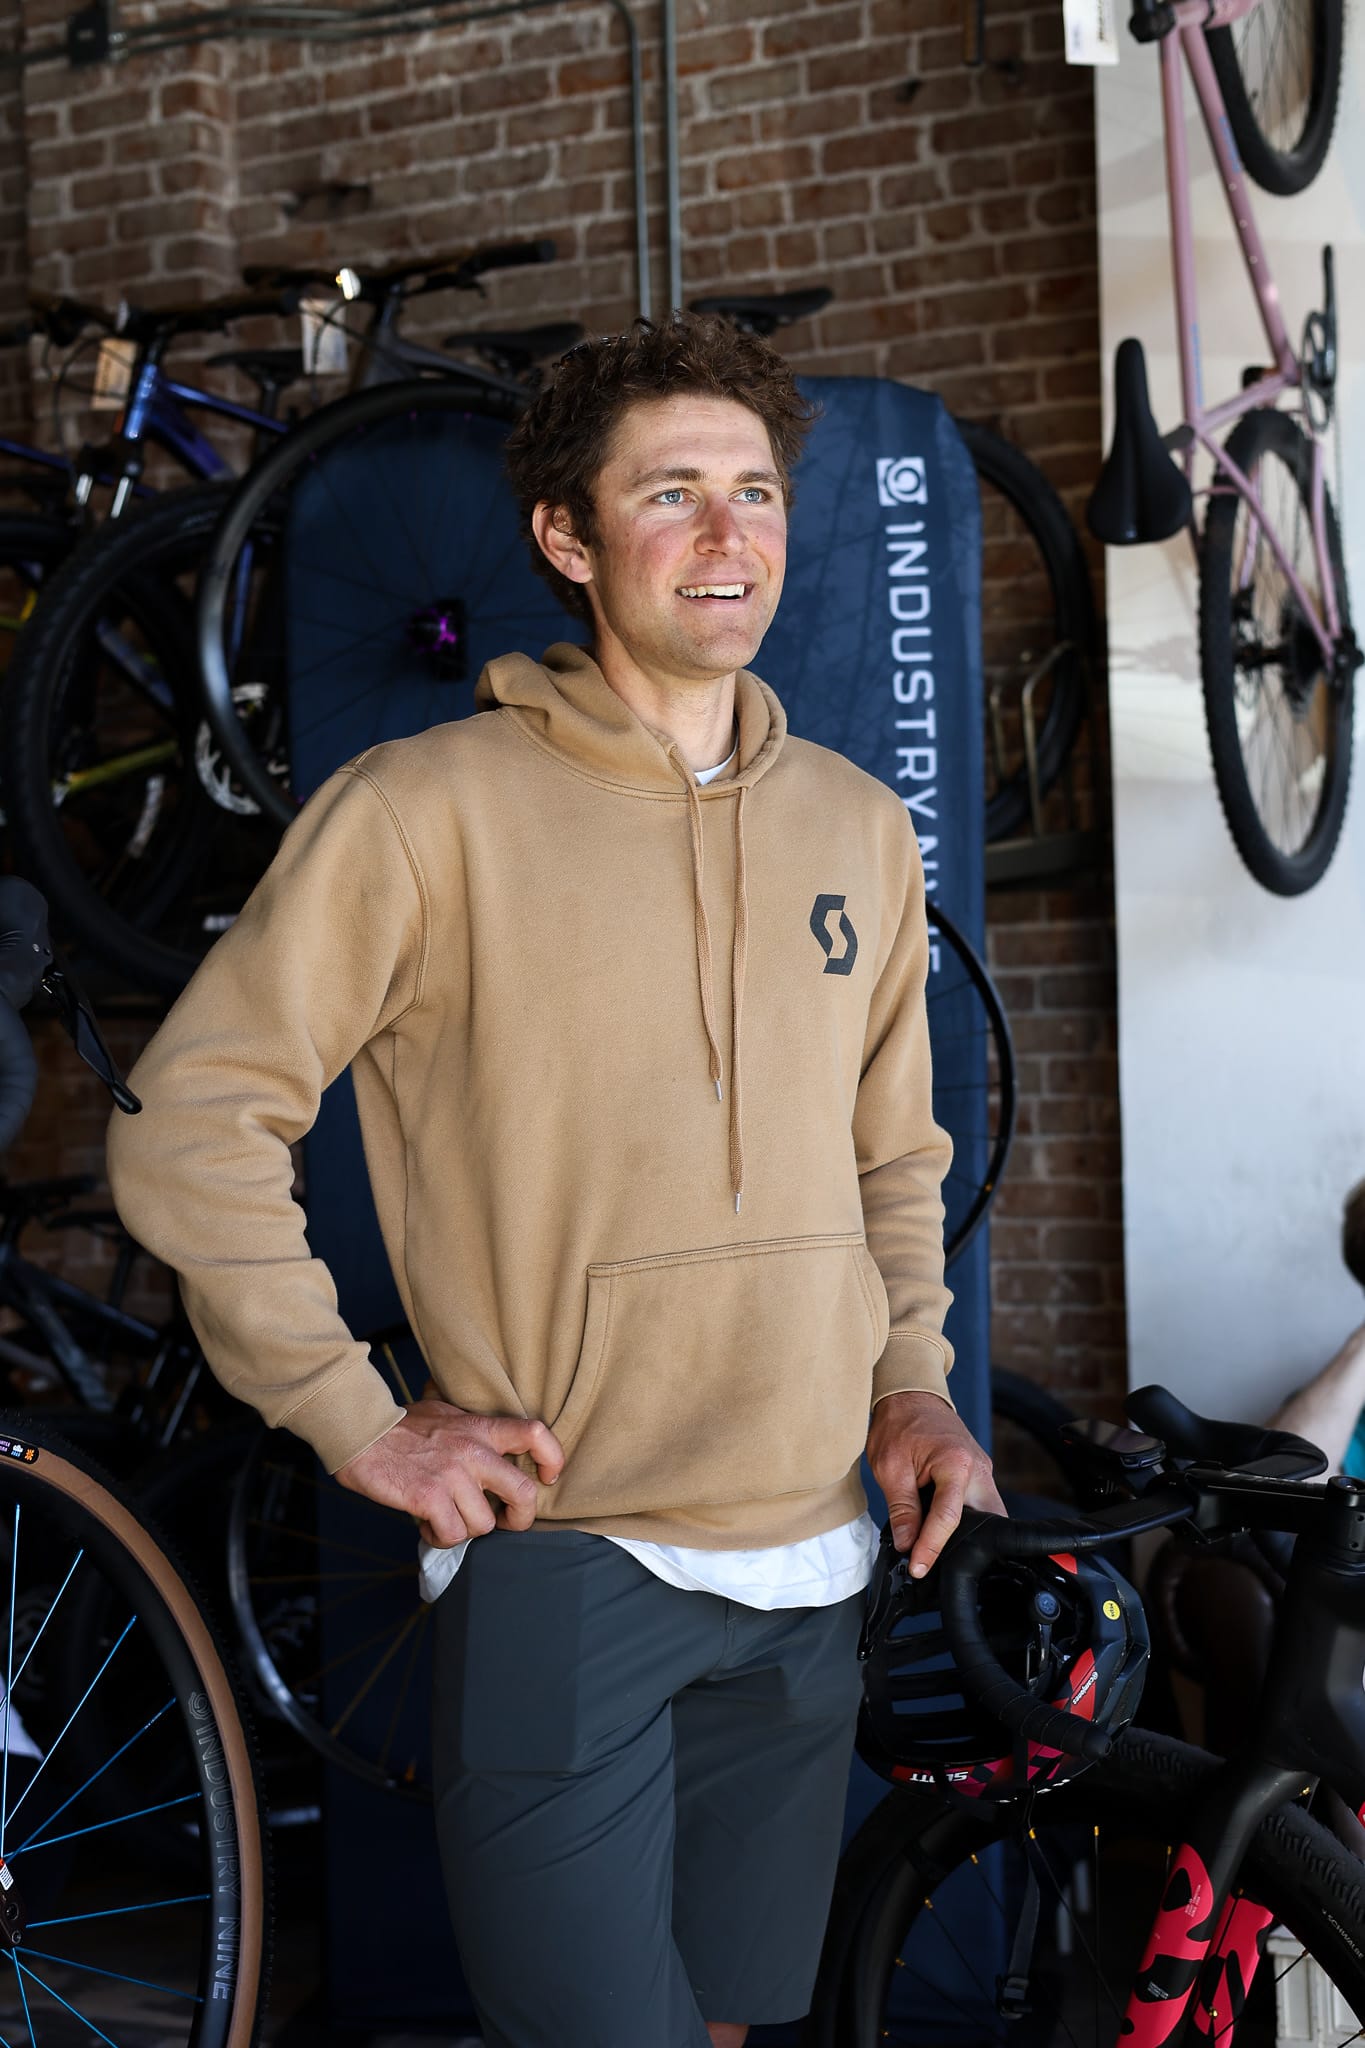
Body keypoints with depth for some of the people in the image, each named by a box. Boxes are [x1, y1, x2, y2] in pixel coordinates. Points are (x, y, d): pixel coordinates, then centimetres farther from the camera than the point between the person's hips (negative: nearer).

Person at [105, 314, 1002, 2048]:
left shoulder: (859, 825, 9)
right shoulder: (429, 809, -10)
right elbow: (189, 1127, -11)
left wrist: (914, 1379, 7)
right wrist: (362, 1426, -12)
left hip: (807, 1574, 6)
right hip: (560, 1562, -5)